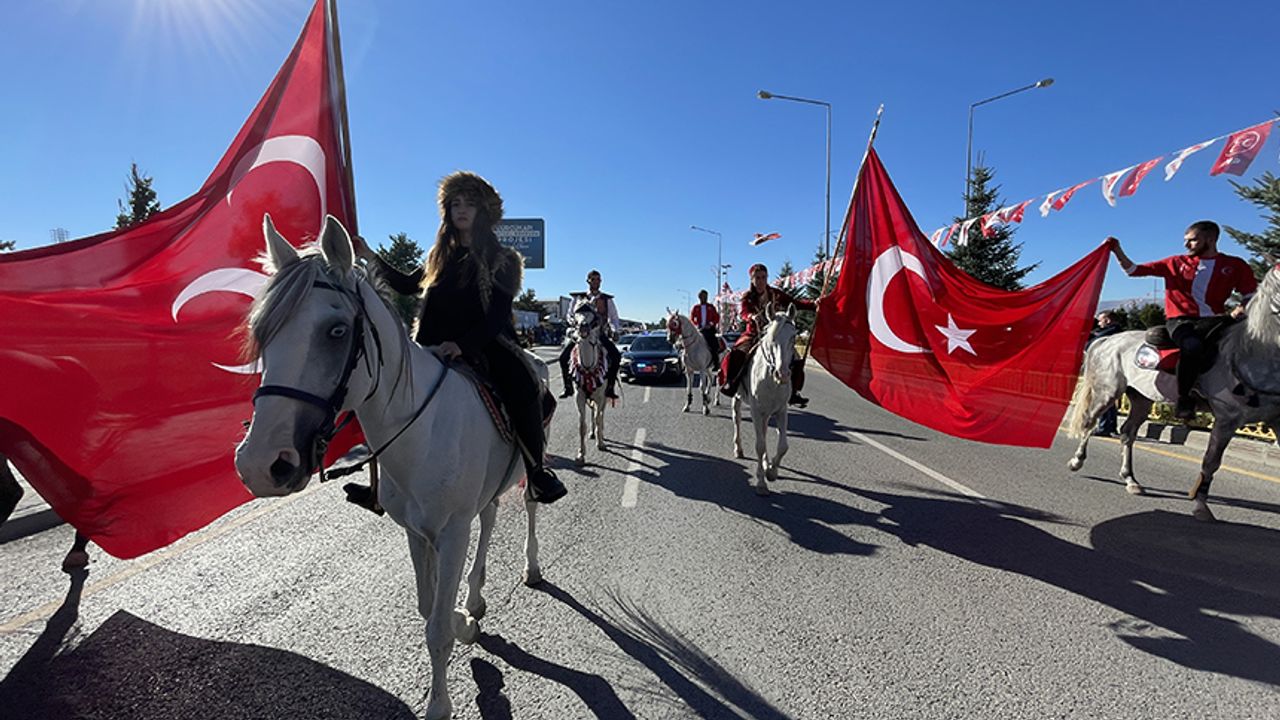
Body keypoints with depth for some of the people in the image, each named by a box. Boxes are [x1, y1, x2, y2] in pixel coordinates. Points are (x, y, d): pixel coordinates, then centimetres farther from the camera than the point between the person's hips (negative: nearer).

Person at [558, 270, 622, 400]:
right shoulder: (579, 298, 9)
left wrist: (614, 330, -7)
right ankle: (568, 387, -1)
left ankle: (610, 387, -10)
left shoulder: (607, 299, 11)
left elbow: (614, 317, 12)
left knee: (616, 356, -22)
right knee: (563, 356, -17)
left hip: (600, 333, 0)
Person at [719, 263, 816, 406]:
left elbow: (796, 303, -2)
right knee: (738, 354, -29)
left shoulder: (777, 294, 5)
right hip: (754, 334, -2)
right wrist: (752, 316, -40)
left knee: (795, 361, -11)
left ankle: (792, 393, 4)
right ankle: (731, 384, -14)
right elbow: (742, 312, -16)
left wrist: (814, 304, -19)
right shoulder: (747, 297, 1)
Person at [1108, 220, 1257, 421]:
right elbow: (1132, 270, 12)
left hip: (1212, 321, 2)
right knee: (1193, 347, -36)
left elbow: (1252, 297, 11)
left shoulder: (1236, 265, 12)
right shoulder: (1176, 263, 12)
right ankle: (1185, 401, -21)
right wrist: (1117, 250, 1)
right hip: (1180, 321, -2)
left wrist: (1242, 308, -10)